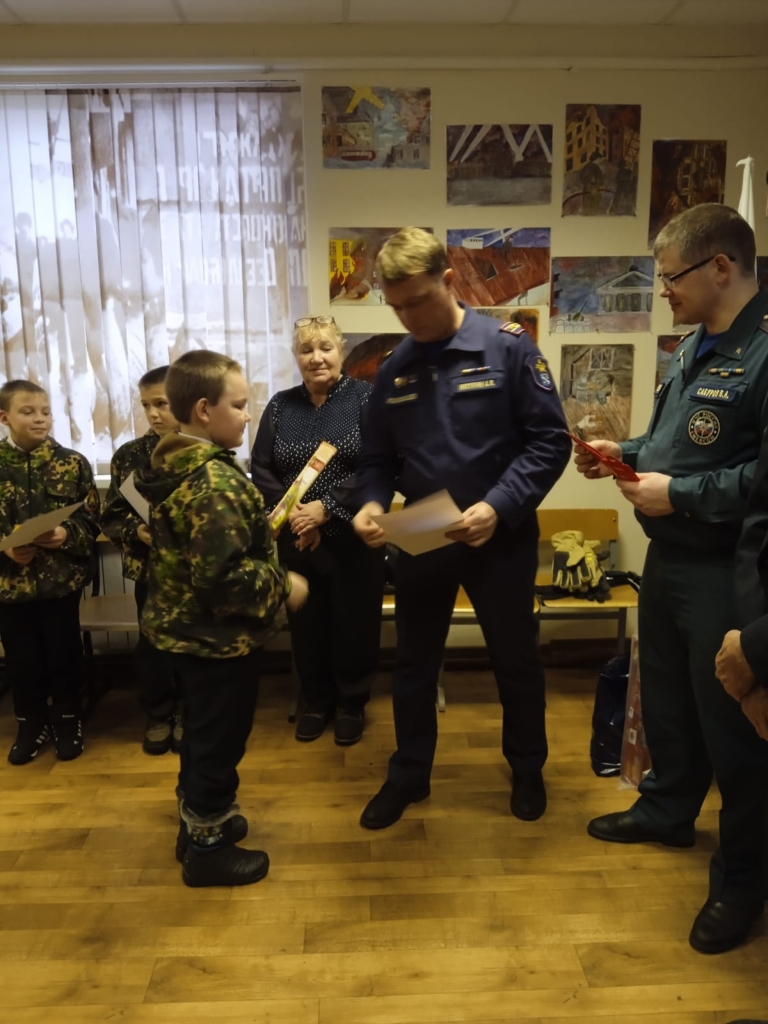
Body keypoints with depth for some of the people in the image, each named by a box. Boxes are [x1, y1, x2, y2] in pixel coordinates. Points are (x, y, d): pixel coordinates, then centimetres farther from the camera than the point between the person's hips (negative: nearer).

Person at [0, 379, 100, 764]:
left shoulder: (71, 462, -3)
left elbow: (91, 519, -3)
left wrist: (66, 535, -21)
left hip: (62, 576, -1)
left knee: (64, 651, 10)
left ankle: (68, 719, 29)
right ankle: (31, 723, 30)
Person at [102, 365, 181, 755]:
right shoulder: (129, 455, 0)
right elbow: (111, 517, 1)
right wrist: (136, 531, -18)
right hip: (149, 566, 2)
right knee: (151, 643, 12)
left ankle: (189, 713, 30)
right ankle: (159, 716, 31)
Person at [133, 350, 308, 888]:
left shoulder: (175, 466, 4)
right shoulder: (216, 480, -27)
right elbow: (223, 576, -31)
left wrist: (263, 529, 10)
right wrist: (283, 585, -18)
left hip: (185, 629, 10)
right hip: (219, 637, -10)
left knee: (201, 734, 24)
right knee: (219, 742, 7)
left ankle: (198, 821, 41)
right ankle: (207, 848, 24)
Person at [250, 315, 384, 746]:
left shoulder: (366, 398, -5)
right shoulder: (281, 406, 7)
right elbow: (261, 469, 4)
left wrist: (326, 508, -20)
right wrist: (290, 512, -12)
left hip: (354, 539, -3)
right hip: (297, 541, 3)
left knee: (355, 625, 7)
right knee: (307, 625, 11)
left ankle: (352, 704, 27)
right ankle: (316, 701, 31)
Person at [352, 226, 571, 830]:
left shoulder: (508, 348, -12)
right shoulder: (393, 370, 2)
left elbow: (550, 441, -14)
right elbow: (378, 458, 8)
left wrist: (499, 507, -25)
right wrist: (372, 504, -13)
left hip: (501, 537, -3)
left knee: (516, 660, 14)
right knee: (413, 664, 15)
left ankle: (528, 770, 39)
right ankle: (409, 775, 35)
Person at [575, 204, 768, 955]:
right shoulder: (697, 344, 12)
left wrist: (679, 494, -23)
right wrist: (625, 453, 6)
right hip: (669, 557, 9)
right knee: (665, 696, 22)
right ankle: (667, 809, 44)